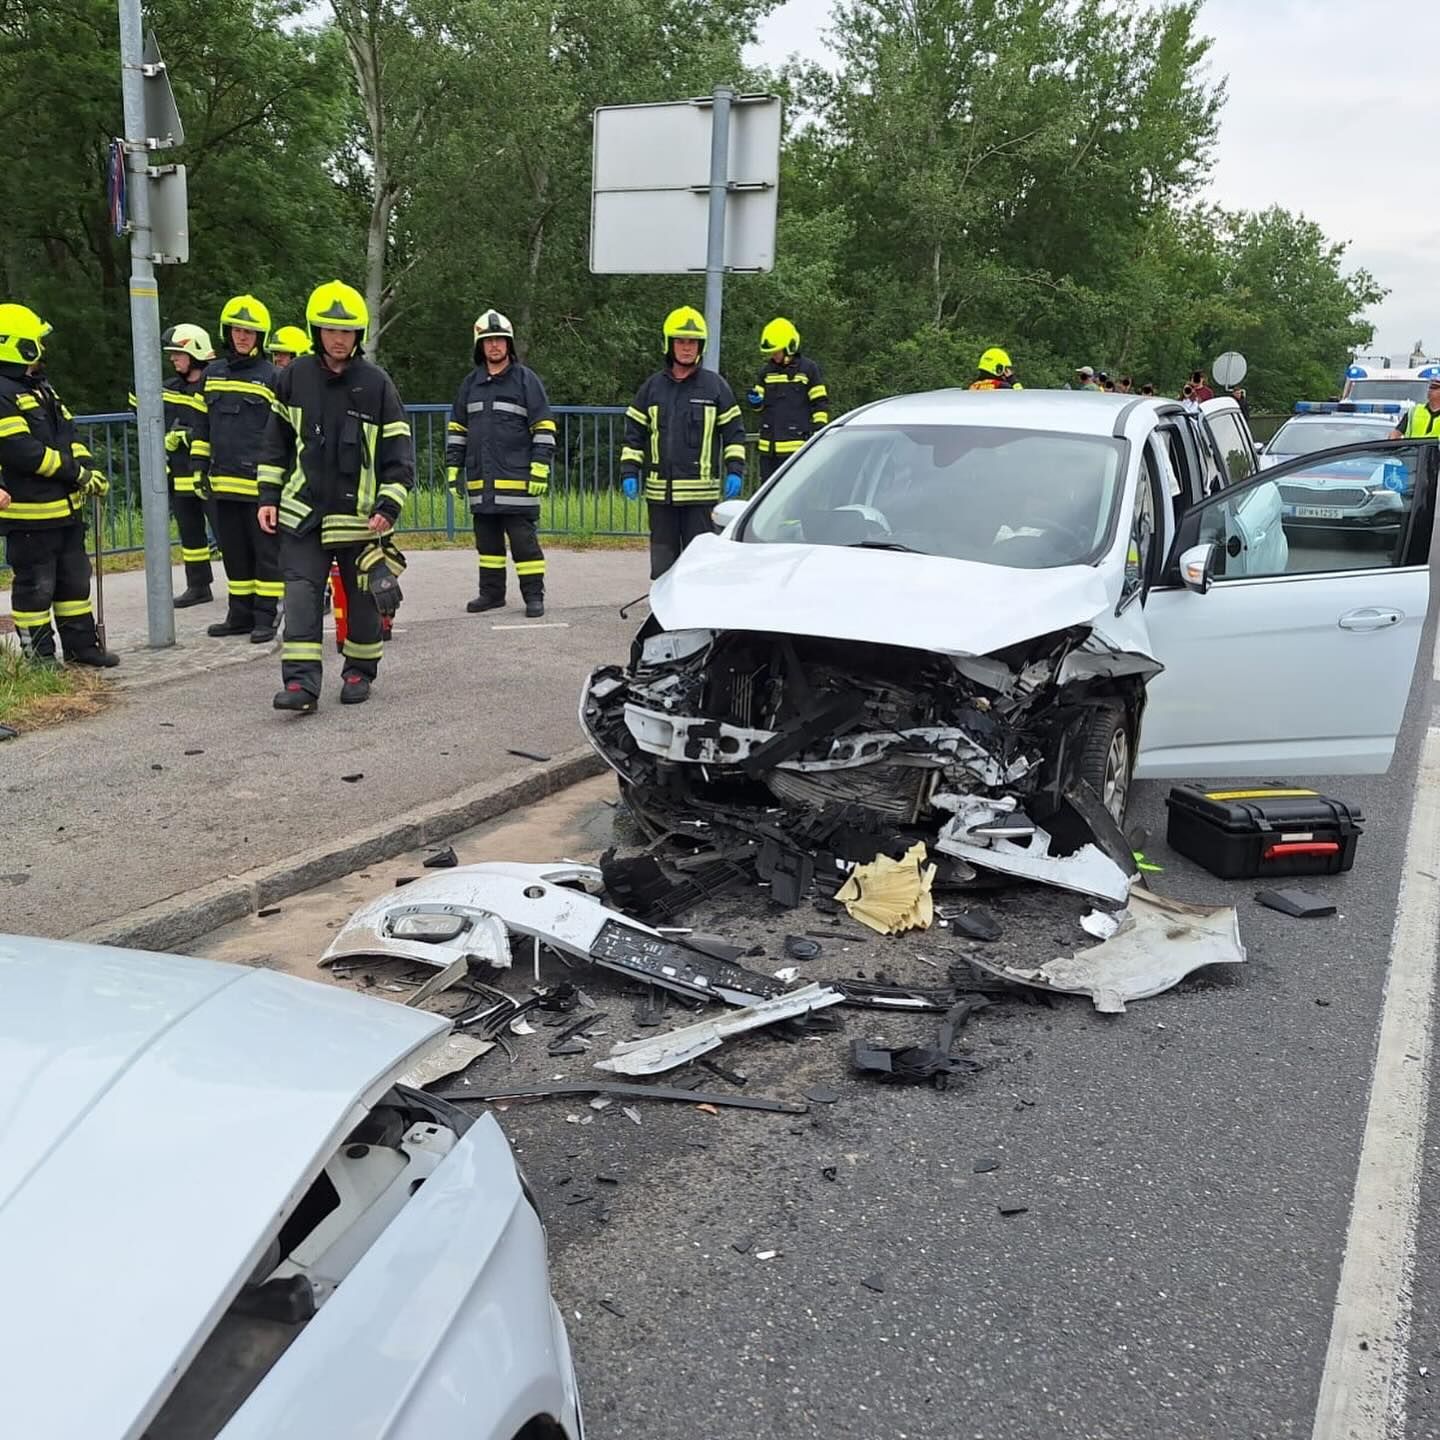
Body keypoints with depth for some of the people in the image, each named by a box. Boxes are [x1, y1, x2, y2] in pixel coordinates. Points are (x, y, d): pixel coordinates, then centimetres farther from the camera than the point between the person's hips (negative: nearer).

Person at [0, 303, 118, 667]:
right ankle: (39, 656, 9)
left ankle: (82, 645, 26)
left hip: (66, 506, 10)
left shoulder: (41, 387, 16)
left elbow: (68, 432, 17)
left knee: (75, 578, 16)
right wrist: (74, 472, -17)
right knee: (35, 586, 0)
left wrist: (88, 468, 1)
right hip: (30, 512, -10)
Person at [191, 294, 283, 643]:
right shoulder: (213, 373, 14)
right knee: (234, 552, 11)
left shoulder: (272, 377, -1)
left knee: (265, 551, -1)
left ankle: (265, 617, 4)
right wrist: (200, 468, 13)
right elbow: (202, 426, 19)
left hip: (259, 483, -5)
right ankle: (240, 614, 20)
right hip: (224, 482, 5)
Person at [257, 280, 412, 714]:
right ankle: (301, 683, -10)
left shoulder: (376, 384, -3)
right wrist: (269, 496, 8)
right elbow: (275, 441, 13)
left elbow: (399, 450, -2)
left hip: (360, 514, -1)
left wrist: (389, 506, -10)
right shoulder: (295, 377, 4)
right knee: (301, 594, -8)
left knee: (363, 598, 9)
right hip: (304, 511, 1)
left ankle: (359, 672, 26)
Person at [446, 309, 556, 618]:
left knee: (524, 540, -4)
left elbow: (544, 428, -4)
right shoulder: (470, 383, 14)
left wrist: (540, 471, -11)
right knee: (487, 541, 11)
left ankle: (534, 595, 2)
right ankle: (491, 592, 20)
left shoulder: (526, 379, 0)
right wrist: (453, 469, 13)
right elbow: (456, 429, 20)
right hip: (480, 480, 5)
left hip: (516, 480, -5)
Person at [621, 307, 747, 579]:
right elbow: (634, 433, 12)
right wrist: (629, 472, 3)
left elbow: (734, 431, 6)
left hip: (700, 490, -2)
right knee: (663, 557, 8)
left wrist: (735, 471, -4)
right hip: (660, 490, 3)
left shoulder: (715, 386, 5)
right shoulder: (652, 387, 10)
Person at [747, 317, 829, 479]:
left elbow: (821, 404, -1)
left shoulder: (809, 369, -1)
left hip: (797, 447, -6)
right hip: (768, 446, 6)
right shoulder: (766, 371, 14)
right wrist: (755, 400, -4)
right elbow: (759, 404, 20)